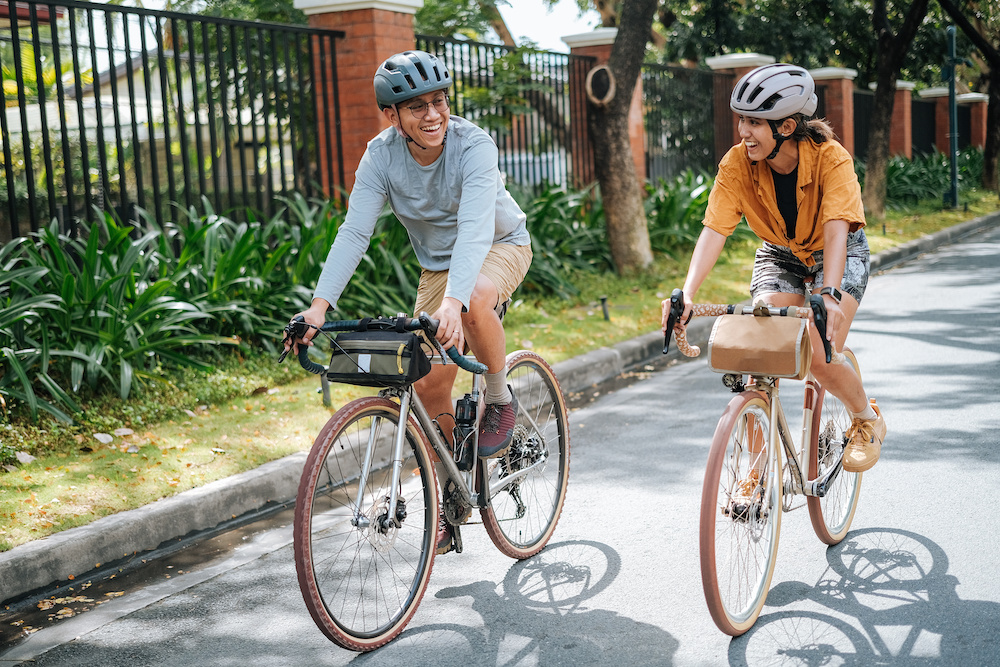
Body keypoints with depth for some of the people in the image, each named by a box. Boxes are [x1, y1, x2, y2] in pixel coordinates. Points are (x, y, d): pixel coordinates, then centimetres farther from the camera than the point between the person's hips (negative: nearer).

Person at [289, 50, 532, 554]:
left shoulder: (473, 146, -29)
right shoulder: (381, 156, -18)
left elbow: (475, 228, -43)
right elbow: (354, 232, -24)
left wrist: (454, 300, -59)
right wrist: (320, 303, -37)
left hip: (500, 247, -3)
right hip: (438, 265, 4)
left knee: (475, 299, -40)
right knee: (429, 383, -7)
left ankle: (499, 398, -11)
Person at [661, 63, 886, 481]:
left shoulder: (831, 159, -29)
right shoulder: (737, 163, -22)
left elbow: (836, 230, -39)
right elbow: (714, 230, -29)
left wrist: (830, 294, -54)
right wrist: (687, 294, -43)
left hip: (840, 256, -3)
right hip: (780, 255, 3)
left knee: (820, 357, -21)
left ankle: (867, 420, 12)